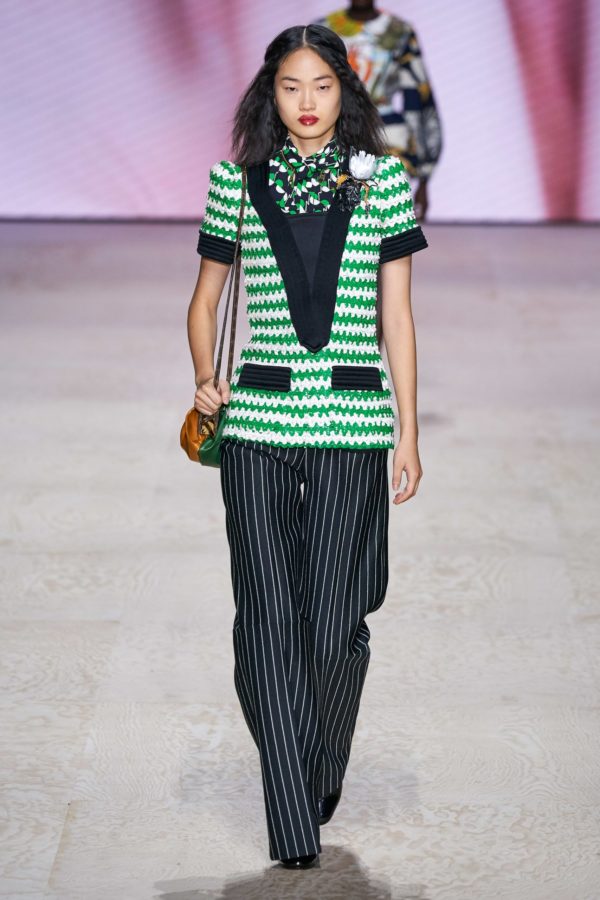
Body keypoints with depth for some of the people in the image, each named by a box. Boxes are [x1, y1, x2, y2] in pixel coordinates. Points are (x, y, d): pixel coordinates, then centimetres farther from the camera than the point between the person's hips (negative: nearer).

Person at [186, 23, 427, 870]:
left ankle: (322, 779, 29)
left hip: (353, 421, -1)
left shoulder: (383, 180, 6)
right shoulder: (236, 182, 8)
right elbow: (206, 299, 18)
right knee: (268, 619, -4)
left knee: (335, 620, 1)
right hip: (257, 419, 1)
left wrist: (409, 433, 4)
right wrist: (204, 378, 0)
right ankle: (293, 829, 3)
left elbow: (398, 315, 6)